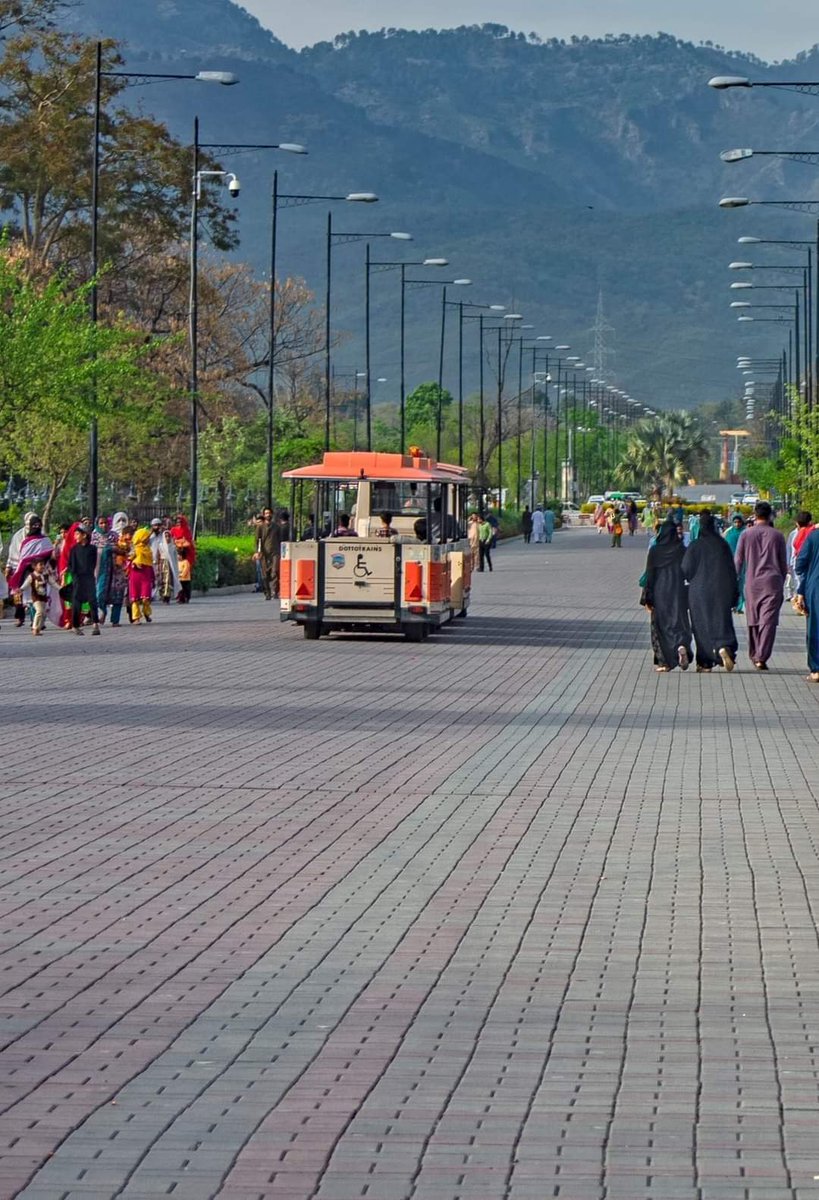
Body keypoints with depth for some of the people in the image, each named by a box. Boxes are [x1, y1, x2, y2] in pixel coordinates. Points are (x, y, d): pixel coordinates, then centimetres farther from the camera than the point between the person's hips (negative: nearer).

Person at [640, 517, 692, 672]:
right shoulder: (681, 550, -2)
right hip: (678, 593, 1)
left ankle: (664, 662, 8)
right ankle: (682, 646, -26)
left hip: (659, 594, -1)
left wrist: (647, 598, 0)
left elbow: (649, 575, -5)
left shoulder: (655, 551, -5)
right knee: (679, 622, 4)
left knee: (660, 625, 9)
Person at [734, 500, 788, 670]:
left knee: (753, 620, 13)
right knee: (769, 621, -5)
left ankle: (754, 655, 20)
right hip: (773, 581, -1)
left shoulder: (746, 535, 3)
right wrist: (782, 583, 19)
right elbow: (784, 564, 8)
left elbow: (738, 561, 5)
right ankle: (761, 658, -15)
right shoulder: (777, 535, 3)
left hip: (752, 582, 1)